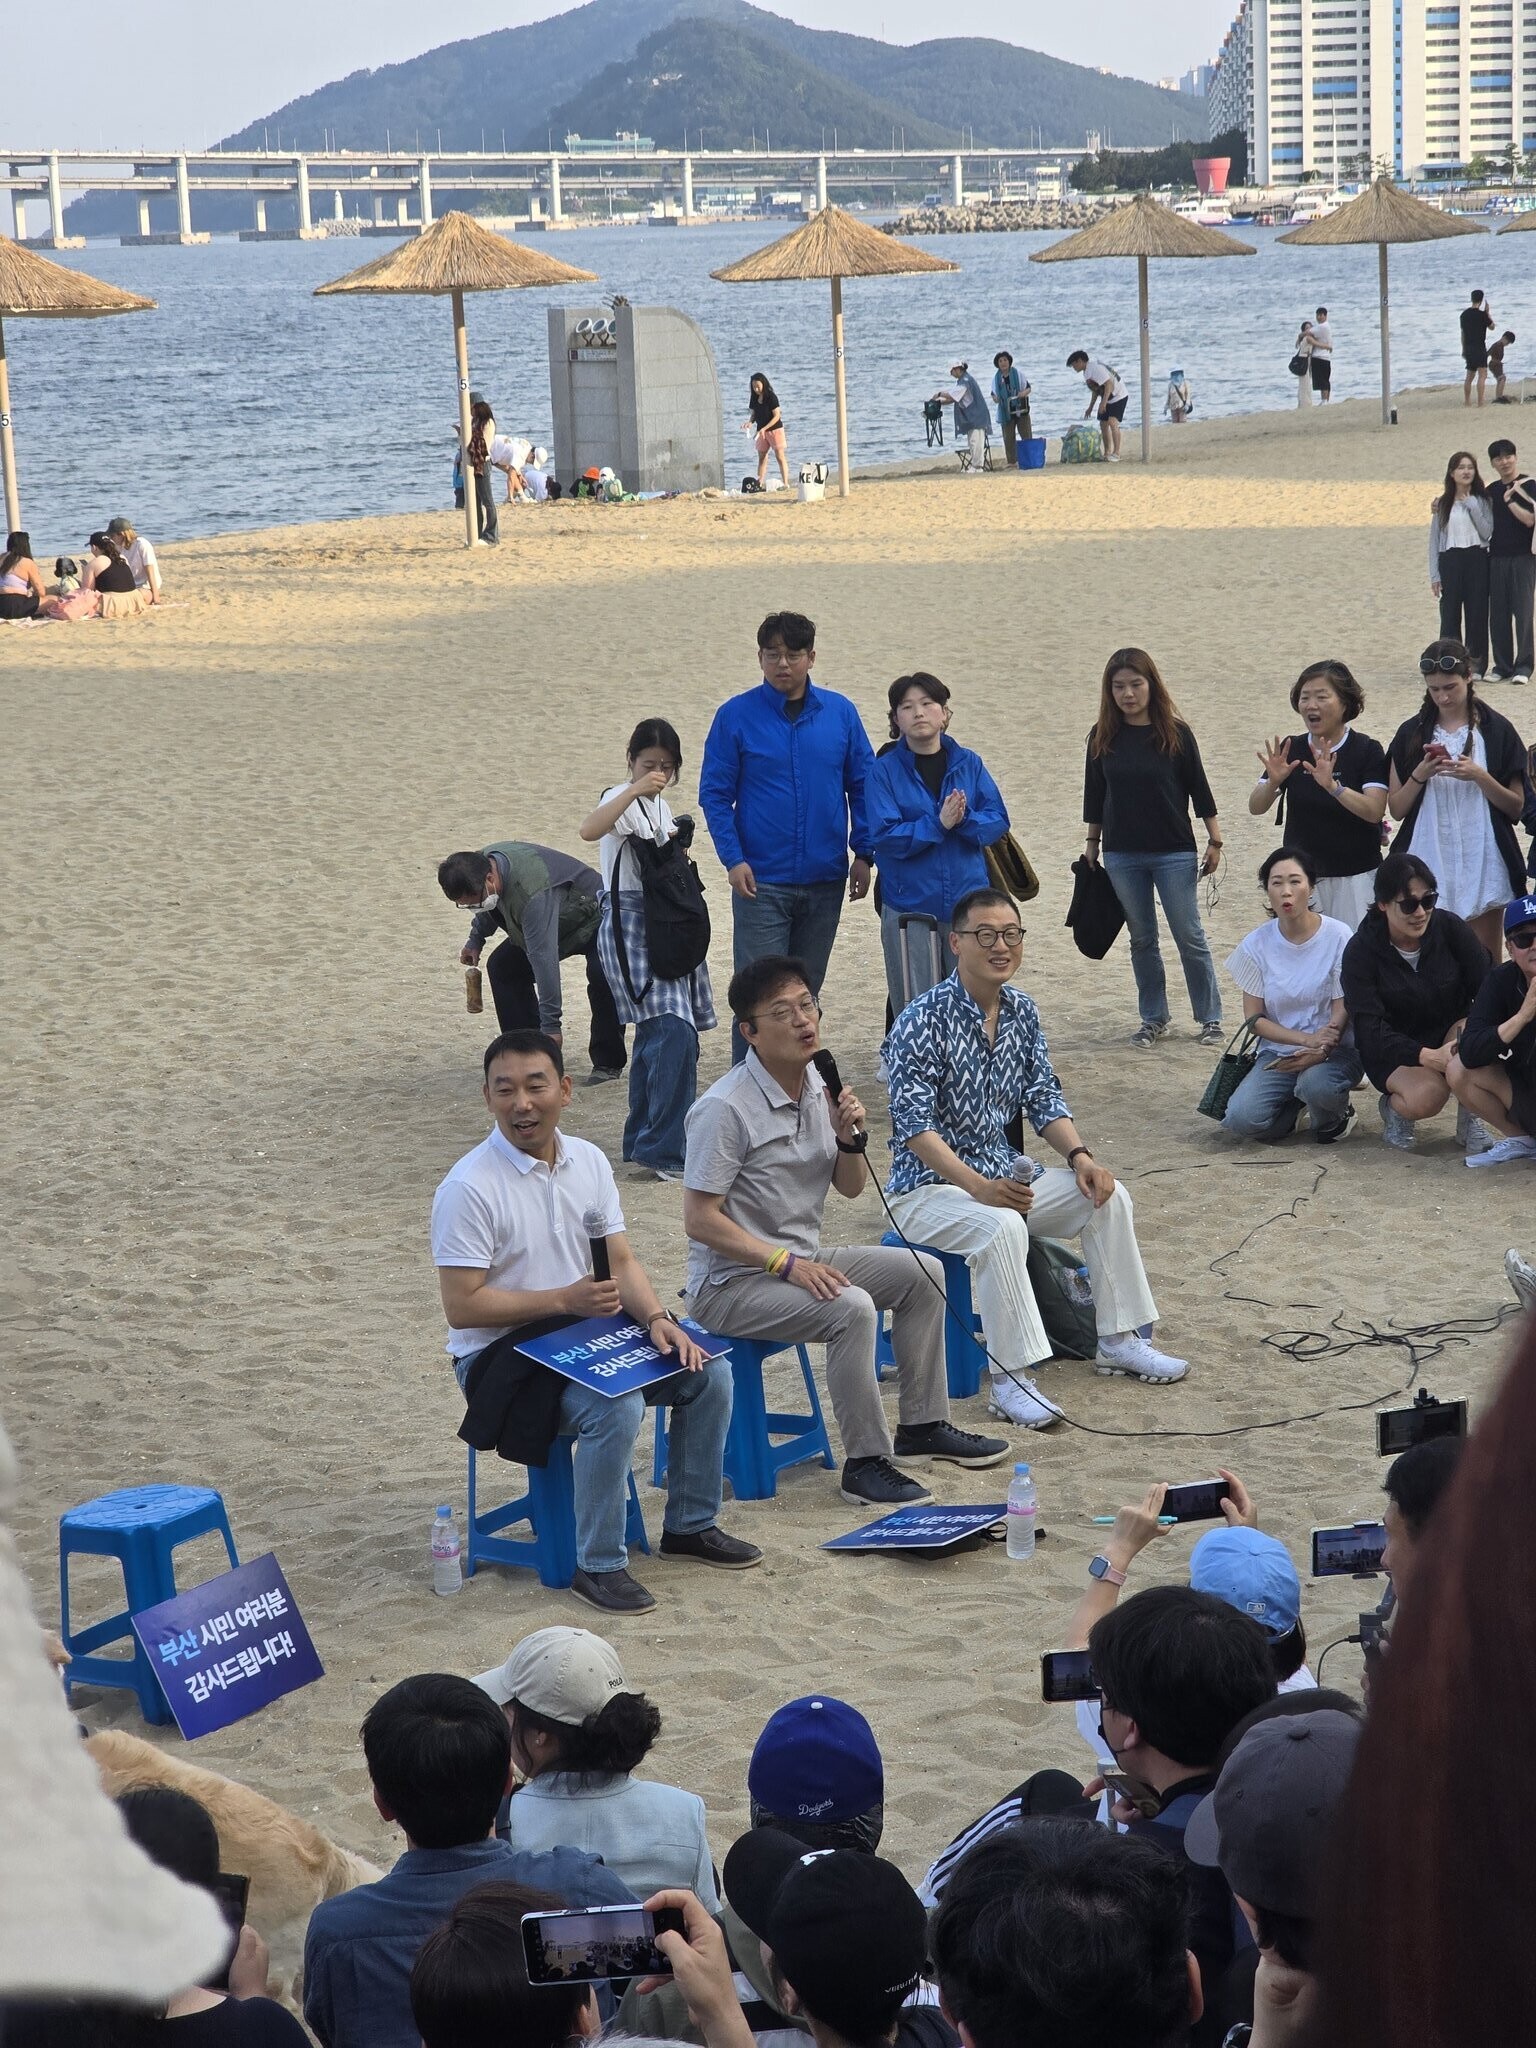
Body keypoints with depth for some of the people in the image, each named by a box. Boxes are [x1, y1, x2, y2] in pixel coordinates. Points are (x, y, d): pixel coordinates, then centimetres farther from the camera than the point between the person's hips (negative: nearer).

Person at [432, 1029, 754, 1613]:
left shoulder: (589, 1162, 3)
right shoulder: (469, 1188, -19)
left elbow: (621, 1262, 6)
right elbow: (462, 1306, -20)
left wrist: (655, 1317, -15)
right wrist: (564, 1299, -23)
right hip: (502, 1354, -7)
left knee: (708, 1372, -5)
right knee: (616, 1406, -32)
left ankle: (691, 1525, 13)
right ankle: (598, 1565, -17)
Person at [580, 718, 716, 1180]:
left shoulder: (660, 805, 18)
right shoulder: (622, 799, -9)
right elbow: (590, 830, -34)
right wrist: (635, 790, -39)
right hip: (629, 923, -9)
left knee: (655, 1034, 11)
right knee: (673, 1031, -19)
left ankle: (643, 1140, 21)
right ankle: (664, 1150, -19)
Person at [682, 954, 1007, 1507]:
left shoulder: (817, 1084, 4)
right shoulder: (724, 1108, -21)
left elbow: (850, 1188, 12)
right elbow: (700, 1219, -22)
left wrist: (850, 1139, -10)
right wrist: (787, 1264, -26)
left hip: (802, 1261, 9)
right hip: (732, 1281, -9)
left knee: (924, 1274, 6)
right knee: (852, 1308, -30)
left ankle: (923, 1426, 16)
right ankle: (865, 1463, -19)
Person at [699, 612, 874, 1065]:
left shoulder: (840, 713, 4)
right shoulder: (736, 716, -4)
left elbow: (861, 786, 9)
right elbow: (715, 793, -2)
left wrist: (863, 854, 2)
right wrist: (733, 859, -13)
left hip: (825, 880, 3)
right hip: (761, 881, -3)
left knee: (806, 993, 12)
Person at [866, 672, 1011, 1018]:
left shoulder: (968, 763, 6)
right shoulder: (884, 770, -2)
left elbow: (998, 820, 0)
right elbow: (885, 837, -11)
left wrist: (965, 820, -19)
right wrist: (938, 824, -20)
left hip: (967, 905, 2)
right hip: (910, 908, -2)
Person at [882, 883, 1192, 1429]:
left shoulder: (1021, 1011, 5)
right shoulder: (922, 1021, -19)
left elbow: (1044, 1098, 9)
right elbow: (915, 1126, -25)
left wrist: (1079, 1156, -10)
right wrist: (980, 1188, -35)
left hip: (1003, 1173, 8)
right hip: (928, 1186, -8)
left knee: (1107, 1195, -4)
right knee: (1002, 1228, -35)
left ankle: (1119, 1340, 7)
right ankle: (1010, 1380, -31)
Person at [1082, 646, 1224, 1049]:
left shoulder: (1175, 733, -5)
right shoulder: (1103, 737, 1)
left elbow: (1199, 790, 0)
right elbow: (1095, 797, 10)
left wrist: (1215, 841, 1)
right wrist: (1092, 844, 11)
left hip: (1174, 853, -3)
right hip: (1122, 856, 3)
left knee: (1189, 936, -1)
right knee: (1141, 939, 9)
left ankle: (1210, 1017, 9)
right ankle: (1153, 1019, 19)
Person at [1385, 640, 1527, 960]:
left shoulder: (1497, 730, 2)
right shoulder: (1411, 733, 6)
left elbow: (1516, 807, 2)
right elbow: (1396, 809, 6)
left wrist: (1479, 776, -14)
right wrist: (1420, 775, -11)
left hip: (1481, 866, -1)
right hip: (1428, 863, 1)